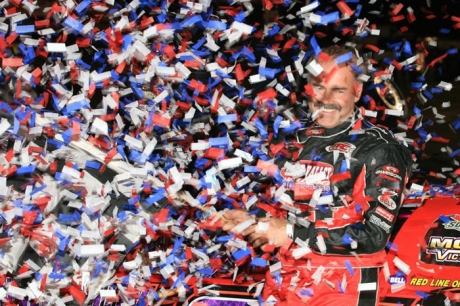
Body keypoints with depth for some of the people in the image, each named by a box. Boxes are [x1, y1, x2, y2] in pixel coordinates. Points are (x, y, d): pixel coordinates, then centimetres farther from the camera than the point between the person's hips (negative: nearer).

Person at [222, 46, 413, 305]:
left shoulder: (379, 150, -7)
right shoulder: (291, 141, 12)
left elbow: (374, 236, -13)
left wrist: (293, 233, -15)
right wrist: (254, 222, 2)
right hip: (282, 281, 6)